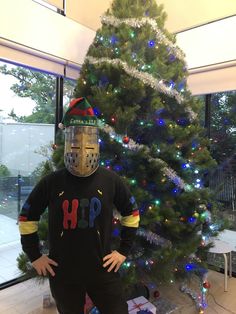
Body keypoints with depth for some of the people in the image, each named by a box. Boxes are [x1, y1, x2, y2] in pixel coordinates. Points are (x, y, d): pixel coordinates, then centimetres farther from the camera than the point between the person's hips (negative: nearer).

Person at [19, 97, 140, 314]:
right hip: (62, 273, 1)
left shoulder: (110, 180, -9)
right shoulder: (52, 183, -10)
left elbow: (131, 213, 4)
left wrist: (124, 251, 2)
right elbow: (27, 217, 3)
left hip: (103, 270, 0)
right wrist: (34, 256, 2)